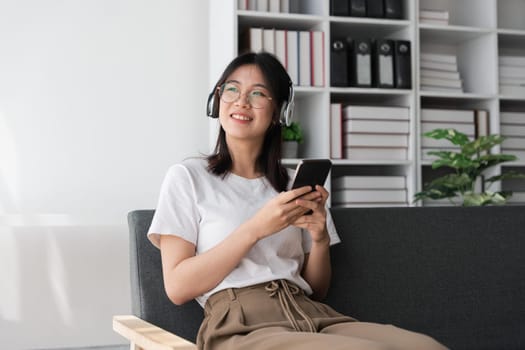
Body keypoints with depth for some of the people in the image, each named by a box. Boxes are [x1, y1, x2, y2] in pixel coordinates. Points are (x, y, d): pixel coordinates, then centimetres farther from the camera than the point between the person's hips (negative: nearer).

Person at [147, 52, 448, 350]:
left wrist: (320, 238, -2)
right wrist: (255, 228, -11)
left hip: (312, 315, 6)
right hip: (242, 326, -5)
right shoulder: (187, 176, 8)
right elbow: (177, 287, -2)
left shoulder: (293, 185, 20)